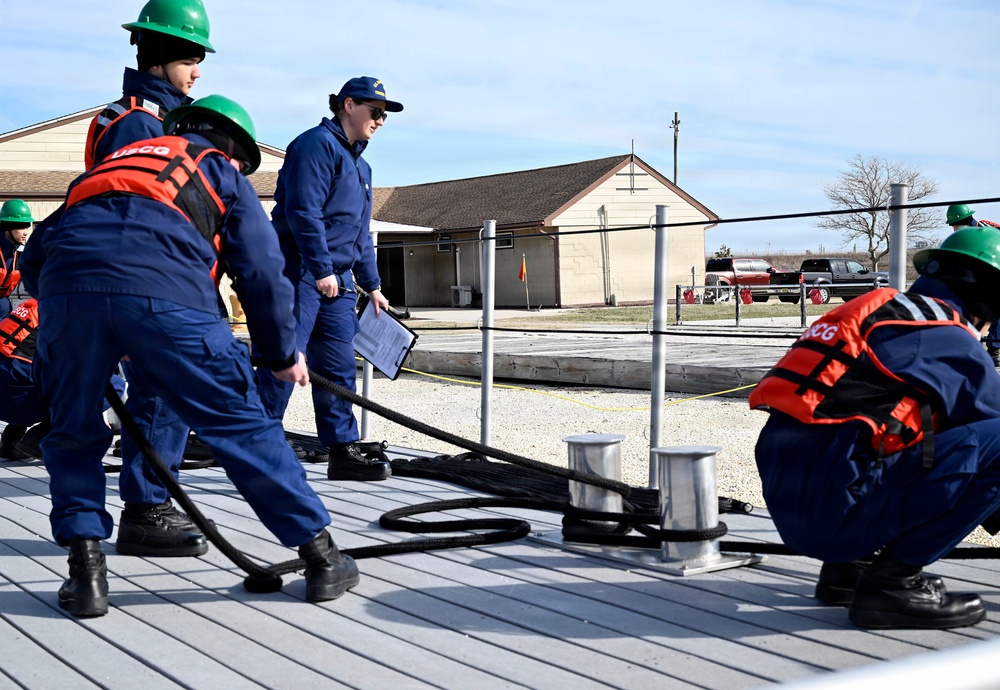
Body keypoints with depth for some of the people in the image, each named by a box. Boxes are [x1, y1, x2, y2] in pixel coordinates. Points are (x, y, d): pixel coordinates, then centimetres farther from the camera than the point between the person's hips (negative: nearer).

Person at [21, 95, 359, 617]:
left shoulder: (117, 160, 40)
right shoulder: (223, 176, 29)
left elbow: (35, 261, 33)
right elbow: (261, 271, 17)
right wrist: (283, 355, 28)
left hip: (65, 287, 3)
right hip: (166, 295, -3)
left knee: (74, 436, 23)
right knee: (241, 425, 8)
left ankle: (85, 570, 16)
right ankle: (322, 556, 14)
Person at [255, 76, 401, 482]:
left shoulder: (359, 164, 23)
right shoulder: (317, 144, -7)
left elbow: (360, 235, 28)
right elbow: (303, 211, -18)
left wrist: (372, 286, 25)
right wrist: (321, 270, -21)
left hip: (336, 280, 10)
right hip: (298, 271, -9)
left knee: (340, 367, 9)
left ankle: (343, 450, 15)